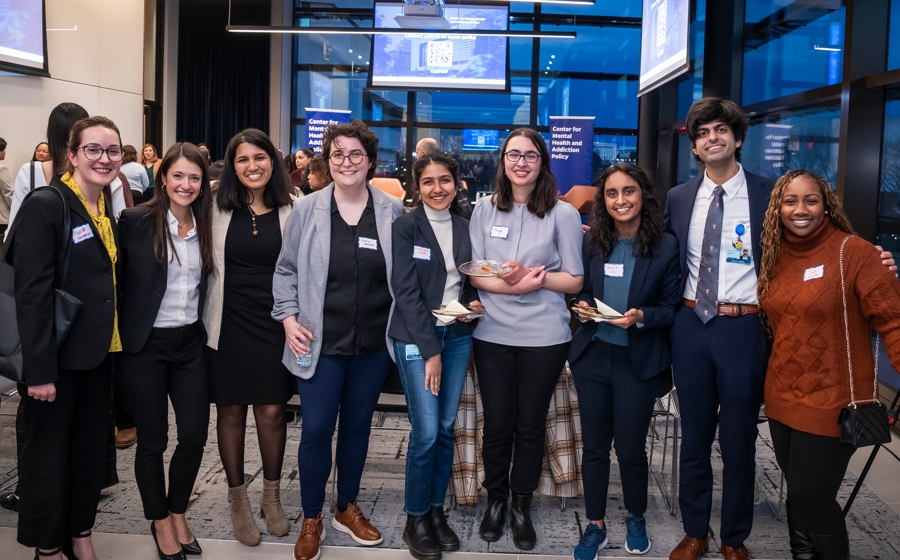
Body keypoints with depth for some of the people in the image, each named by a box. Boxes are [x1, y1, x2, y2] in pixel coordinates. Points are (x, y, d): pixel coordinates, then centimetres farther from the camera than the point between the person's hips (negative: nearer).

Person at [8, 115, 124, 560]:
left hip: (98, 353, 7)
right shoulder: (46, 206, -15)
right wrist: (38, 369, -21)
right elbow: (31, 293, -19)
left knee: (92, 449, 15)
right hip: (58, 357, -7)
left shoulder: (106, 209, 8)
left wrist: (113, 341, 7)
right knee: (48, 453, 8)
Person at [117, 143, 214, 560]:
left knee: (195, 435, 5)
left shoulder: (205, 227, 6)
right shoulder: (136, 221, -8)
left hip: (190, 342, 4)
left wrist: (207, 331, 4)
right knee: (153, 439, 7)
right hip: (145, 345, -4)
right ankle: (159, 522, 28)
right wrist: (120, 333, -9)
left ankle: (178, 513, 29)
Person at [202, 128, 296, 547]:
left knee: (271, 413, 4)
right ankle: (238, 500, 26)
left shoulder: (290, 211, -1)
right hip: (228, 323, 0)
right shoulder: (219, 208, -1)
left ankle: (271, 496, 25)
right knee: (231, 412, 9)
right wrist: (211, 317, 1)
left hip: (273, 323, 0)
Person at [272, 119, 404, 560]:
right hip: (320, 342, -1)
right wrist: (288, 317, -7)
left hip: (373, 343, 2)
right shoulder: (307, 210, -3)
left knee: (357, 426, 14)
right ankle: (311, 519, 21)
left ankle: (347, 508, 33)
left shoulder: (393, 211, 0)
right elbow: (286, 270, 4)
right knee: (316, 430, 1)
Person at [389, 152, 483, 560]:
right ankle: (415, 519, 10)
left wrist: (475, 303, -5)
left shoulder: (465, 227, 8)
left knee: (446, 428, 8)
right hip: (415, 337, -4)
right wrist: (430, 350, -14)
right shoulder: (406, 227, -6)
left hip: (457, 336, 5)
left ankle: (437, 510, 22)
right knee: (426, 431, -7)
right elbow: (406, 291, -11)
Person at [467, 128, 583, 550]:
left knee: (530, 426, 10)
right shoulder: (485, 209, 2)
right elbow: (474, 273, 0)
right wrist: (511, 285, -18)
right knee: (497, 424, 11)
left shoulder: (563, 214, -3)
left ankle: (521, 506, 28)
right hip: (493, 334, 1)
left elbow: (574, 280, -1)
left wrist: (533, 276, -18)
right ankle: (495, 500, 31)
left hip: (544, 337, -1)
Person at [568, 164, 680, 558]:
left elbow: (671, 308, -4)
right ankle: (595, 526, 27)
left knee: (630, 448, 7)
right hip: (592, 355, 3)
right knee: (594, 446, 10)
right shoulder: (590, 244, 1)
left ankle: (636, 519, 34)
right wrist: (582, 307, -10)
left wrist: (642, 316, -21)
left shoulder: (665, 247, -7)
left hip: (638, 361, -2)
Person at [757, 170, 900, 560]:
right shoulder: (775, 255, 6)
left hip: (831, 403, -6)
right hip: (782, 398, 6)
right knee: (797, 494, 15)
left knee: (811, 498, -2)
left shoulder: (853, 252, -12)